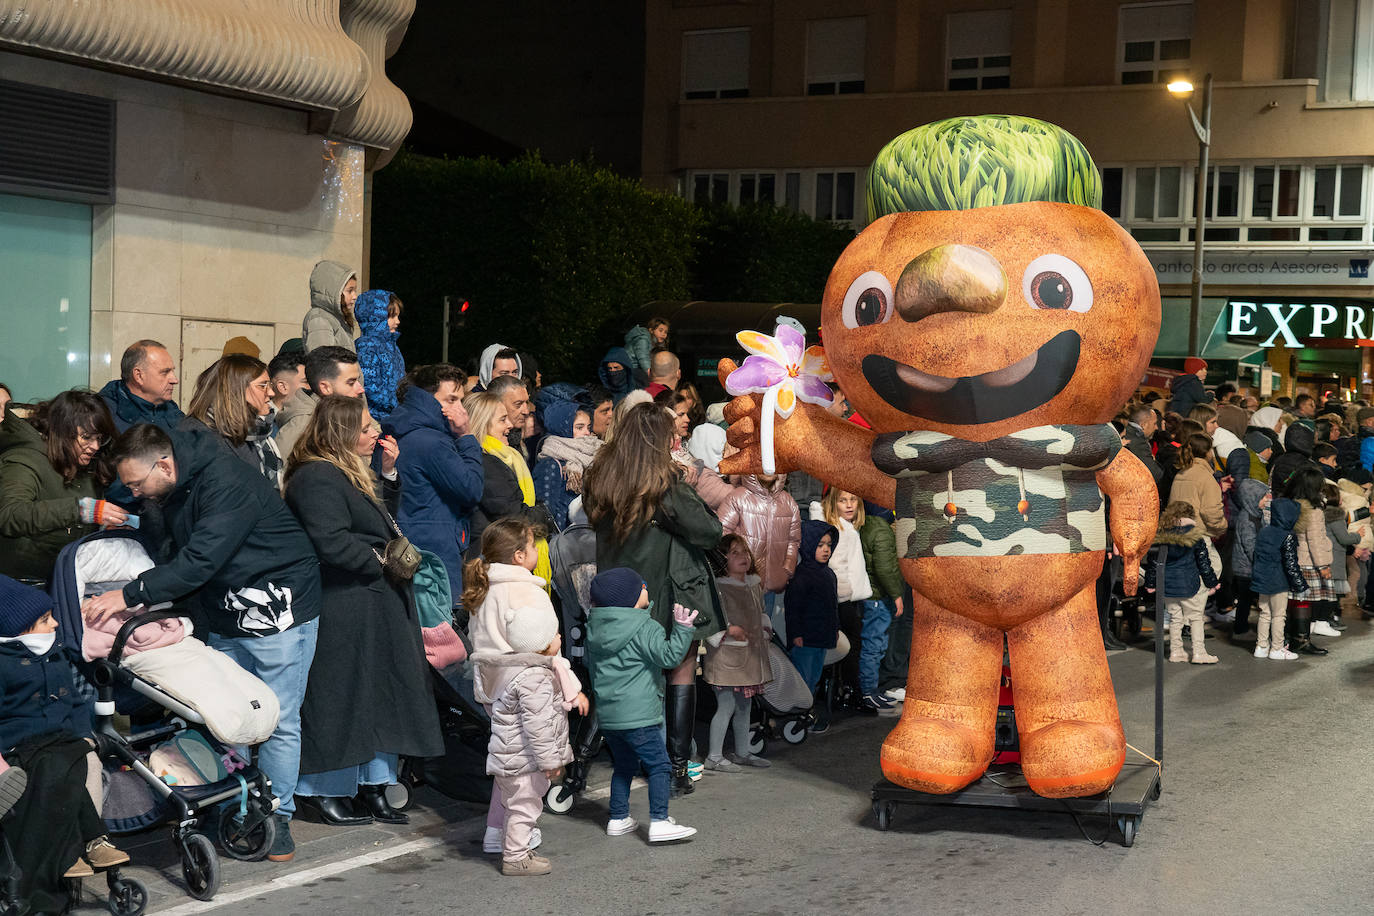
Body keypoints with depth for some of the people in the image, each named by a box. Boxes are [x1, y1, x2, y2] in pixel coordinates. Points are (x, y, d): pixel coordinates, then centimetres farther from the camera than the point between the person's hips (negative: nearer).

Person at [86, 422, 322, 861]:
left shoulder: (228, 484, -25)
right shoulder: (174, 490, 2)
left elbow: (199, 561, -30)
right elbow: (177, 553, 14)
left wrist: (130, 595, -28)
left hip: (278, 607, -8)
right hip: (226, 614, 8)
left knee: (278, 721, -3)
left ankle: (277, 818, 7)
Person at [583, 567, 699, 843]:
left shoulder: (595, 627, 9)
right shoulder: (645, 629, -14)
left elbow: (589, 663, 20)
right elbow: (668, 656, -20)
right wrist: (682, 629, -21)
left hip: (607, 714, 8)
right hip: (638, 716, -8)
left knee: (624, 766, 20)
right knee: (659, 765, -4)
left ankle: (618, 819, 23)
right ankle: (659, 822, -9)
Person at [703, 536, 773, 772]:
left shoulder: (754, 584, 12)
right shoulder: (717, 587, -13)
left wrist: (765, 631, 11)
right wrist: (729, 629, -22)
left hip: (750, 655, 8)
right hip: (726, 655, -8)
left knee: (745, 705, 15)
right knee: (726, 705, -6)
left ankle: (742, 752, 26)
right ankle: (714, 756, 3)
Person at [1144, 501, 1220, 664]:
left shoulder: (1159, 536, 2)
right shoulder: (1195, 537, -7)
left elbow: (1153, 561, 5)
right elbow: (1203, 562, -4)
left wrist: (1150, 583, 13)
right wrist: (1212, 582, 5)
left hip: (1166, 584, 4)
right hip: (1188, 584, -4)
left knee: (1175, 618, 14)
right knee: (1195, 618, 6)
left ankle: (1176, 651, 16)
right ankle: (1199, 652, 5)